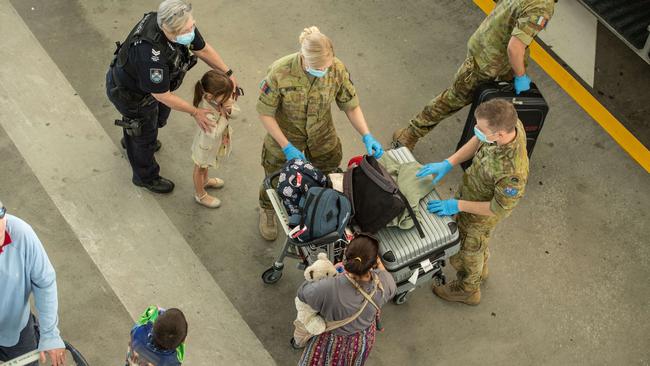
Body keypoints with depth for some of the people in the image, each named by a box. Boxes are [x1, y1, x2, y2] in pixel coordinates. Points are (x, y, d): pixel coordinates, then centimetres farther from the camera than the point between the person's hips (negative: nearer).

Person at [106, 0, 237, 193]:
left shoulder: (183, 24, -25)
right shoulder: (151, 53, -47)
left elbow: (203, 49, -6)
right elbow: (162, 95, -33)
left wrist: (228, 73, -9)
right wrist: (195, 112, -22)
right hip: (131, 94, -7)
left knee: (160, 115, 34)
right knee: (145, 136, 18)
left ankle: (131, 139, 67)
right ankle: (146, 177, 48)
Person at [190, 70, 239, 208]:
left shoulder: (221, 98, -22)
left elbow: (236, 112, -10)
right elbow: (214, 133, -41)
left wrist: (230, 109, -32)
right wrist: (223, 116, -35)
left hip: (216, 143, 7)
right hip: (206, 145, -7)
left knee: (206, 164, 36)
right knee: (200, 168, 22)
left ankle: (205, 181, 64)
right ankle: (200, 195, 45)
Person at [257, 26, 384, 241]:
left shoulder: (337, 70, -26)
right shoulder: (280, 72, -34)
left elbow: (351, 106, -12)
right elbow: (265, 113, -22)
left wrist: (367, 136, -24)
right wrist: (287, 147, -24)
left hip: (322, 140, 2)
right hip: (284, 138, -2)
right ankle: (267, 211, 58)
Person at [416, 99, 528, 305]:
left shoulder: (512, 172, -47)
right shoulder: (510, 124, -27)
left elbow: (499, 209, -29)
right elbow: (478, 142, -7)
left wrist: (458, 205, -21)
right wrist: (448, 164, -13)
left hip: (480, 215, -7)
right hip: (472, 189, 7)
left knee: (467, 251, 23)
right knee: (478, 243, 35)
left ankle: (468, 290, 54)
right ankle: (480, 272, 66)